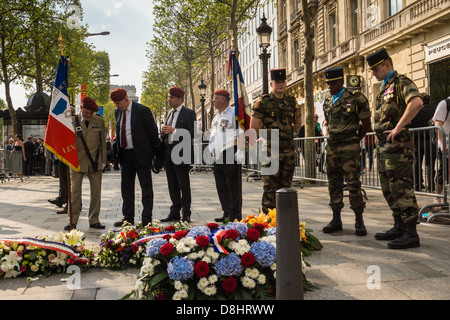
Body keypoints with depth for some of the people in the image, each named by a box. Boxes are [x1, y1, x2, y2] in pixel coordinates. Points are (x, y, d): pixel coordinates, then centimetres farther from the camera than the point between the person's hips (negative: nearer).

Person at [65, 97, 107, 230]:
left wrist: (103, 160, 6)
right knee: (75, 192, 0)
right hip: (78, 162, -1)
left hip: (95, 163, 2)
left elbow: (103, 142, 9)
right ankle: (73, 221, 9)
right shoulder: (72, 121, 1)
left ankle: (94, 220, 15)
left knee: (96, 192, 4)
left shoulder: (99, 121, 6)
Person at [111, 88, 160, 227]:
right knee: (126, 186, 11)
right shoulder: (118, 111, 6)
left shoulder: (142, 110, -12)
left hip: (141, 154, -6)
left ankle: (147, 218, 8)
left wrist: (155, 152, -4)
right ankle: (128, 217, 23)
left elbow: (153, 131, -7)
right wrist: (117, 147, 6)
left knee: (146, 186, 1)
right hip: (125, 155, 7)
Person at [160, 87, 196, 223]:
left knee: (184, 185, -2)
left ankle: (186, 214, 6)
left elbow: (192, 133, -14)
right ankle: (174, 212, 19)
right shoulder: (170, 114, 19)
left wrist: (174, 130, -18)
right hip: (168, 152, 7)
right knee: (172, 185, 11)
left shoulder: (189, 113, -4)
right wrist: (164, 132, 1)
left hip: (181, 153, -7)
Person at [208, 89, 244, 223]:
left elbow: (242, 134, -11)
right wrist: (212, 151, 18)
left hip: (230, 155, -8)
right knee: (221, 186, 10)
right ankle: (227, 213, 19)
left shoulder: (234, 113, -6)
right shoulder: (216, 116, 19)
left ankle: (235, 215, 3)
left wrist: (239, 153, -17)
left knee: (233, 185, -4)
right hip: (218, 156, 8)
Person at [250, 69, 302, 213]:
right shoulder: (263, 101, -4)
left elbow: (298, 123, 24)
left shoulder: (292, 102, 10)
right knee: (270, 187, -3)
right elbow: (253, 126, -5)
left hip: (289, 149, 5)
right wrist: (267, 136, 4)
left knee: (285, 185, 10)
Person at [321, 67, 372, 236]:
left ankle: (359, 221, 3)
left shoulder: (356, 99, -5)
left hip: (349, 147, -6)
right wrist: (330, 138, 13)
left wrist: (353, 141, 3)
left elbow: (366, 123, 0)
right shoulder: (327, 102, 13)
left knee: (353, 183, -6)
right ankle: (336, 220, 15)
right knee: (334, 184, 7)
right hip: (331, 147, 6)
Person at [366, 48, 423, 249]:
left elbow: (417, 102, -28)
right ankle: (399, 227, 24)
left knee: (401, 188, -8)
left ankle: (411, 234, -3)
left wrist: (398, 128, -24)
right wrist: (380, 142, 15)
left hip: (397, 144, -10)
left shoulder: (401, 82, -9)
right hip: (383, 146, 10)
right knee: (389, 189, 14)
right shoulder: (384, 89, 21)